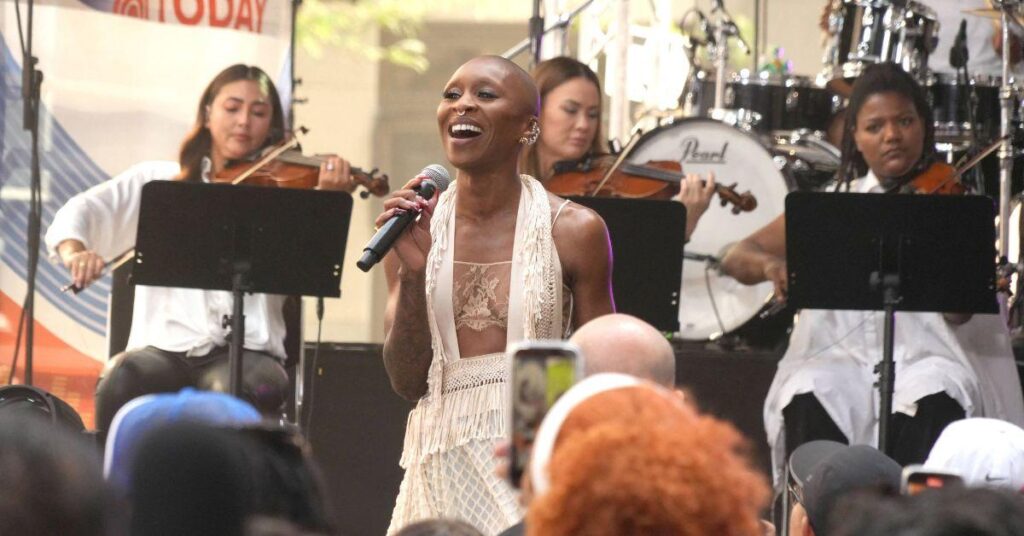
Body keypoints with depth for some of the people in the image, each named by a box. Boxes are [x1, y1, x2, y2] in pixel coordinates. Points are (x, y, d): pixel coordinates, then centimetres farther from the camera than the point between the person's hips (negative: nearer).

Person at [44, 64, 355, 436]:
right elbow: (83, 211, 5)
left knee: (241, 390, -35)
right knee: (122, 380, -32)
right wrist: (74, 250, -18)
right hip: (164, 345, 1)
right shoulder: (158, 182, 14)